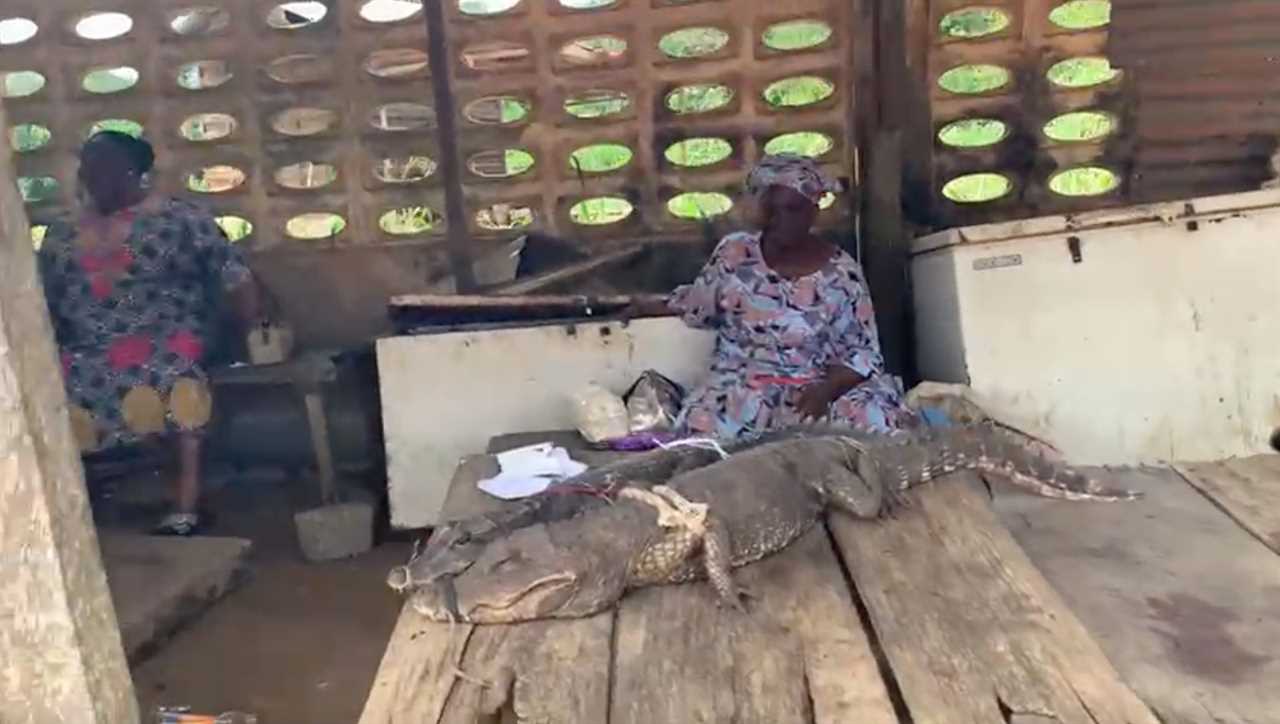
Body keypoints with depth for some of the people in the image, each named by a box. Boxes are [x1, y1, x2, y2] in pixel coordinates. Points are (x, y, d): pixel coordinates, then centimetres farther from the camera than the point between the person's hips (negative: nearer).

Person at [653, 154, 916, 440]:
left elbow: (863, 353, -2)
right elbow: (696, 307, 19)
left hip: (816, 388, 0)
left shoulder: (842, 272, -2)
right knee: (703, 426, -32)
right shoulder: (734, 252, 2)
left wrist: (826, 389, -19)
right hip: (743, 387, 1)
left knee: (873, 420, -30)